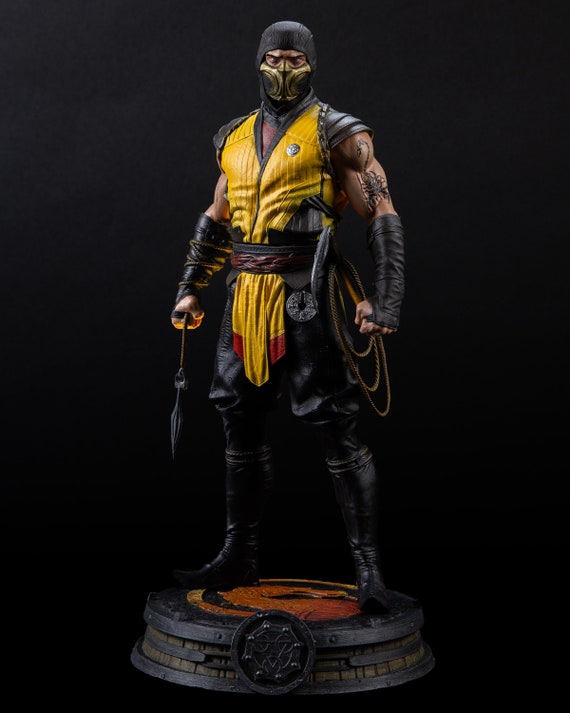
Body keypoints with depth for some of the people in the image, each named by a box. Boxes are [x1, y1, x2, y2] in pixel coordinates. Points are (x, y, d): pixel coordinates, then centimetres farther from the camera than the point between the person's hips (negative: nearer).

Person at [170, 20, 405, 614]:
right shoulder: (236, 137, 17)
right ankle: (239, 558, 25)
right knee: (241, 427, 11)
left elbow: (382, 217, -6)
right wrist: (190, 289, 18)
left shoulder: (335, 133, -1)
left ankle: (368, 569, 4)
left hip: (304, 298, -6)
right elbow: (214, 220, 24)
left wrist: (384, 300, -15)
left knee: (336, 430, -6)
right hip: (244, 298, 6)